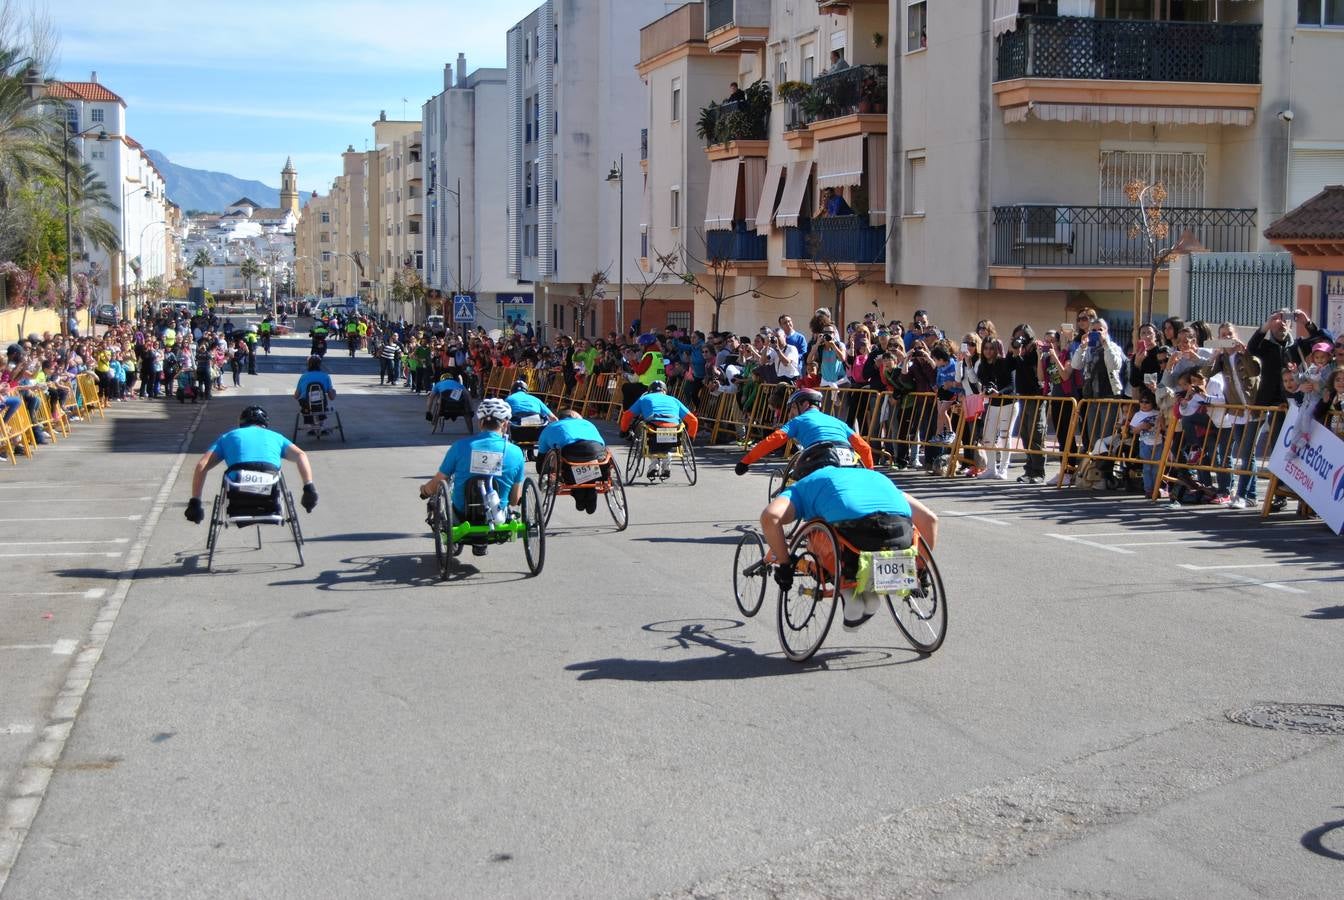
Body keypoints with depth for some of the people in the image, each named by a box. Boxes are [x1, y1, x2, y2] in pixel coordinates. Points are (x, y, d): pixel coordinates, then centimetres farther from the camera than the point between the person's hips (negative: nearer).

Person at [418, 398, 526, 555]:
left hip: (462, 515, 1)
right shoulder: (515, 452, -10)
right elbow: (515, 499, -1)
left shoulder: (460, 446, -11)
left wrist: (424, 490, 21)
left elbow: (436, 484, -4)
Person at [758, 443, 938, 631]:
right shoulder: (875, 475, 39)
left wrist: (784, 565, 14)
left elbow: (770, 516, 5)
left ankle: (847, 592, 8)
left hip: (854, 532, -3)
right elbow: (929, 518, 33)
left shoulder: (804, 485, 28)